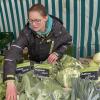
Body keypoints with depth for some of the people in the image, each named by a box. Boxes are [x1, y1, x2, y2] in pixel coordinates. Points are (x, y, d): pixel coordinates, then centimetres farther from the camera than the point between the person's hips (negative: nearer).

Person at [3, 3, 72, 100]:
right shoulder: (26, 32, -27)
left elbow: (68, 43, -4)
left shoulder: (58, 28, -24)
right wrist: (10, 82, -53)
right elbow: (12, 53, -39)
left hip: (56, 64, 0)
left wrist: (58, 53, -26)